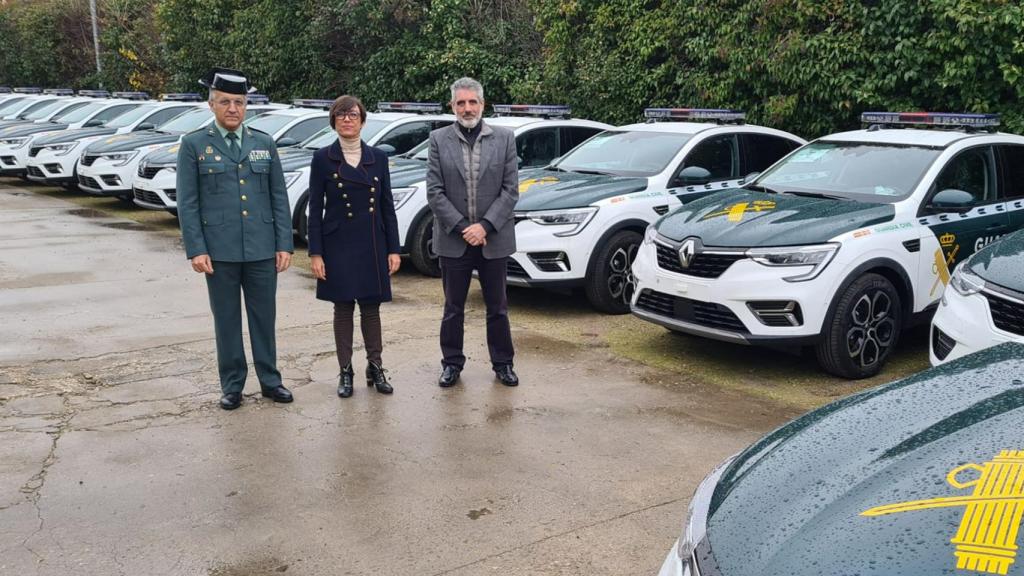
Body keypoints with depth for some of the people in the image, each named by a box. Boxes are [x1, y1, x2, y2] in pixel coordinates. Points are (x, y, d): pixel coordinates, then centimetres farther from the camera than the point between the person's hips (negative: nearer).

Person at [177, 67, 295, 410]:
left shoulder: (264, 144, 8)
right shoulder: (194, 145, 0)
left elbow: (279, 198, 6)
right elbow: (187, 203, -2)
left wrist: (284, 244, 0)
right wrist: (196, 250, -9)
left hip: (262, 250, 2)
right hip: (219, 251, -2)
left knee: (264, 318, 10)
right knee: (227, 321, 8)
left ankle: (270, 381, 23)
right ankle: (232, 386, 19)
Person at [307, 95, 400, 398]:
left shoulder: (378, 157, 6)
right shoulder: (323, 158, -1)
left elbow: (387, 206, 6)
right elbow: (315, 208, -2)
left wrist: (393, 249, 1)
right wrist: (315, 253, -7)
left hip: (372, 245, 2)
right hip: (338, 245, -2)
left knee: (371, 307, 8)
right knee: (343, 308, 5)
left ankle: (375, 367, 19)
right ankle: (346, 371, 15)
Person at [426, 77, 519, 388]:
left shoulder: (504, 138, 1)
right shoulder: (439, 140, 0)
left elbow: (510, 189, -3)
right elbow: (434, 192, -5)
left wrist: (485, 226, -13)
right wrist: (462, 228, -13)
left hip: (493, 239, 0)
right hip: (453, 240, 0)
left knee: (498, 307, 11)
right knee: (453, 308, 11)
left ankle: (503, 363, 24)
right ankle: (452, 363, 24)